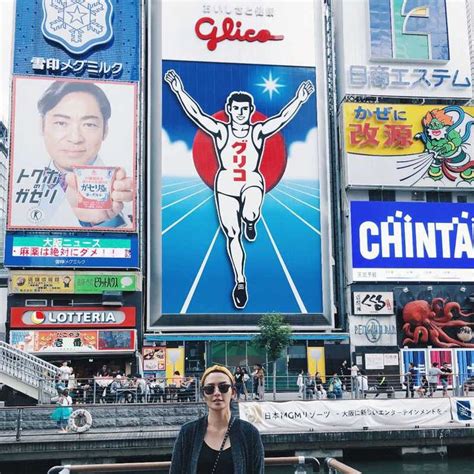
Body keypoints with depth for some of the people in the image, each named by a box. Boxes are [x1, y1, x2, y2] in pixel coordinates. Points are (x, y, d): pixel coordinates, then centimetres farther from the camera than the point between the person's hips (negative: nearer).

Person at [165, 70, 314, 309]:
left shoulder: (258, 131, 2)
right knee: (232, 235, 1)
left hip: (252, 182, -1)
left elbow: (282, 118, -9)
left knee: (249, 214, -34)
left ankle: (250, 222, 7)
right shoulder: (220, 131, 2)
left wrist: (299, 99, -19)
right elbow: (196, 114, -6)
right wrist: (179, 91, -13)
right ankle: (240, 281, 14)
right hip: (226, 184, 1)